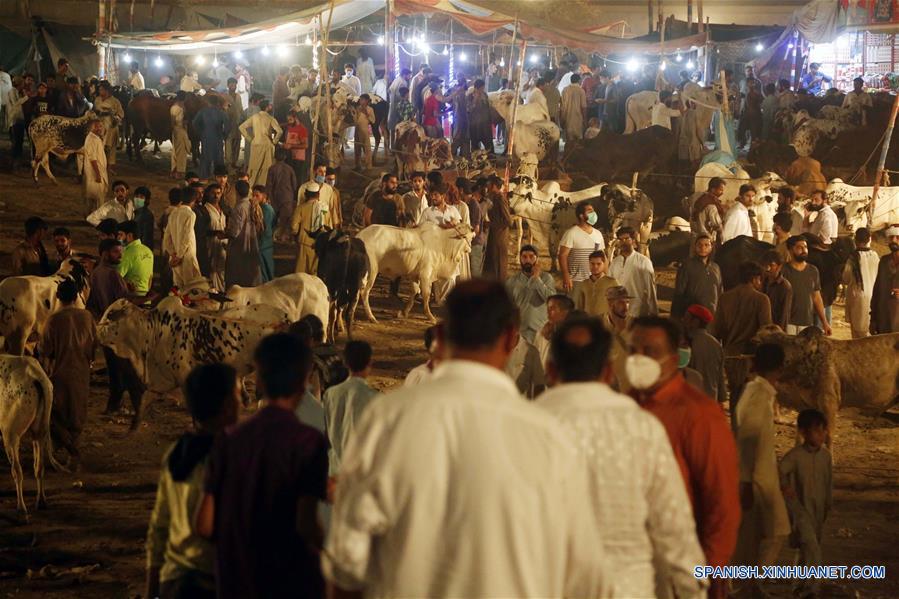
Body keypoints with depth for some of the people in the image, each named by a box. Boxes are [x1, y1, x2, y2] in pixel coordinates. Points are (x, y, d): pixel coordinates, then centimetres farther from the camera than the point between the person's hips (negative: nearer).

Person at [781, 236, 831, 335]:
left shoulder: (813, 271, 9)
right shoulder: (784, 271, -3)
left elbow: (817, 298, 13)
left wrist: (824, 322, 10)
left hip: (807, 323, 4)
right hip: (788, 324, -3)